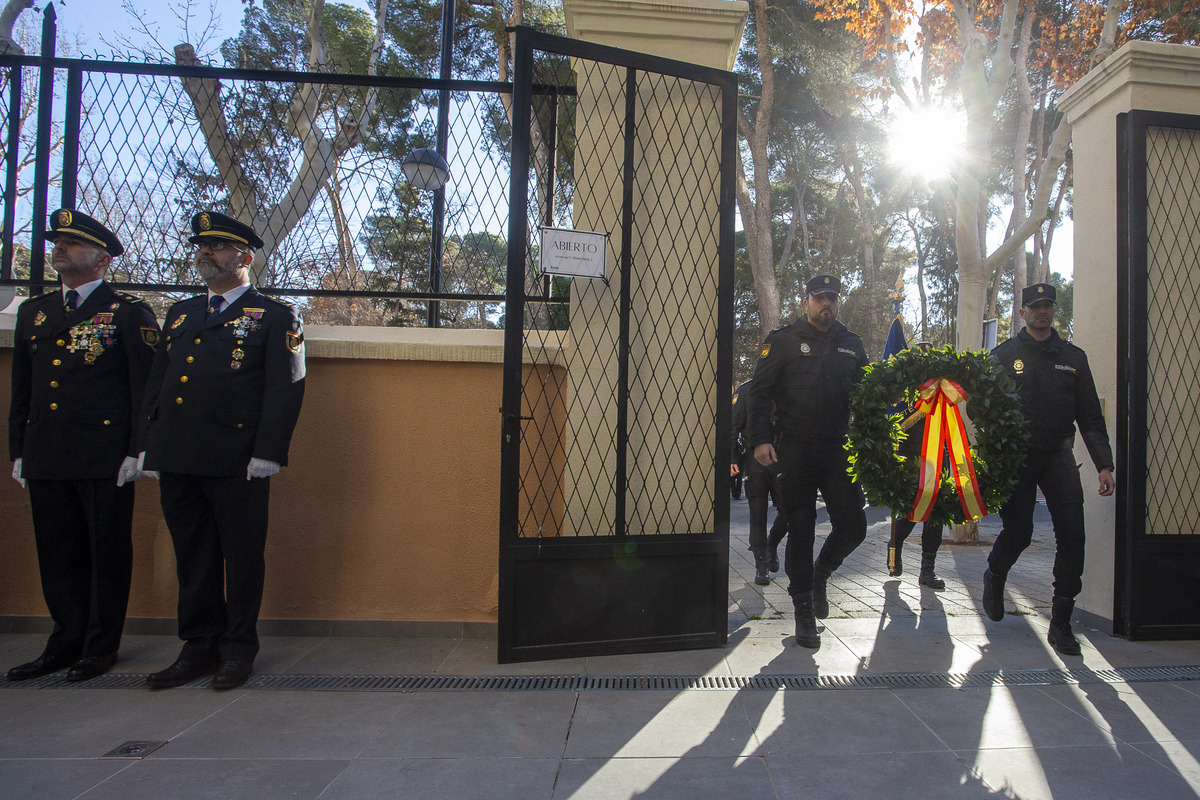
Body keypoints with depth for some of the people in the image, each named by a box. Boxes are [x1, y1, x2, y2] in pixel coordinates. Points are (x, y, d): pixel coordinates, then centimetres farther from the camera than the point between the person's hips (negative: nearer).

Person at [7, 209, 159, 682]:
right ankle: (66, 641, 24)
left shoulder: (129, 314, 0)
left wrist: (137, 450, -11)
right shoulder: (33, 312, 16)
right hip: (45, 460, 6)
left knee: (108, 552, 3)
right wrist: (18, 451, 13)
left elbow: (145, 387, -5)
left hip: (105, 461, -5)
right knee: (57, 554, 11)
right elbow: (21, 390, 19)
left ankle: (101, 647, 15)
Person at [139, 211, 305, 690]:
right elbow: (156, 382, 20)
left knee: (242, 557, 4)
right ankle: (200, 647, 25)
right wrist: (150, 446, 12)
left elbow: (285, 389, -7)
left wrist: (267, 453, -15)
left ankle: (239, 649, 18)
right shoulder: (181, 314, 20)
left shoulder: (275, 318, 2)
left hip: (237, 464, -6)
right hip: (177, 461, 6)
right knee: (193, 559, 13)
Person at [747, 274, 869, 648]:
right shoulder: (783, 341, 3)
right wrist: (760, 439, -12)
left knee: (853, 526, 0)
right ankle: (804, 612, 14)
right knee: (801, 530, 1)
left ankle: (820, 575, 31)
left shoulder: (851, 345, 14)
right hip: (795, 452, -3)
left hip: (838, 451, 3)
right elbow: (760, 392, -1)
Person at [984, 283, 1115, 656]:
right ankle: (994, 577, 27)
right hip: (1017, 457, -3)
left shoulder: (1073, 357, 12)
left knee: (1072, 534, -6)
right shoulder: (1004, 355, 4)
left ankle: (1061, 623, 5)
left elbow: (1090, 415, 12)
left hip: (1058, 457, 3)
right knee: (1018, 531, -7)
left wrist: (1104, 464, 5)